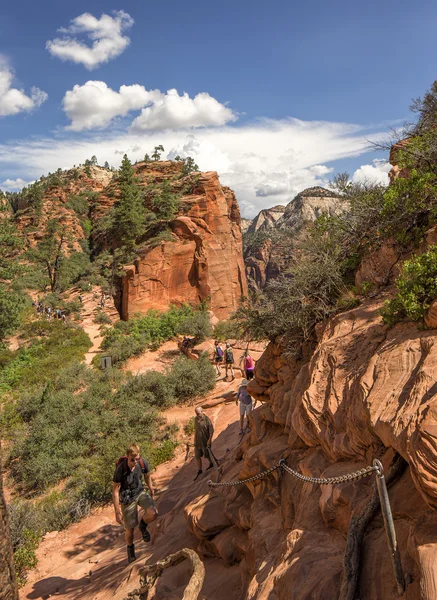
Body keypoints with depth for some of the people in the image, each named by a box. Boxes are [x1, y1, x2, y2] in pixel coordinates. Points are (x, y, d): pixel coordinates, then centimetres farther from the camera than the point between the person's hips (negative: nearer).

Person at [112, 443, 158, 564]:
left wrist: (151, 488, 20)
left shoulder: (143, 463, -19)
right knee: (130, 528, 5)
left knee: (153, 513, -22)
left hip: (140, 492, 3)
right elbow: (115, 491, -21)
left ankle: (143, 525, 13)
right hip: (127, 498, -3)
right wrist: (117, 512, -19)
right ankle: (130, 549, 38)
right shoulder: (120, 469, -30)